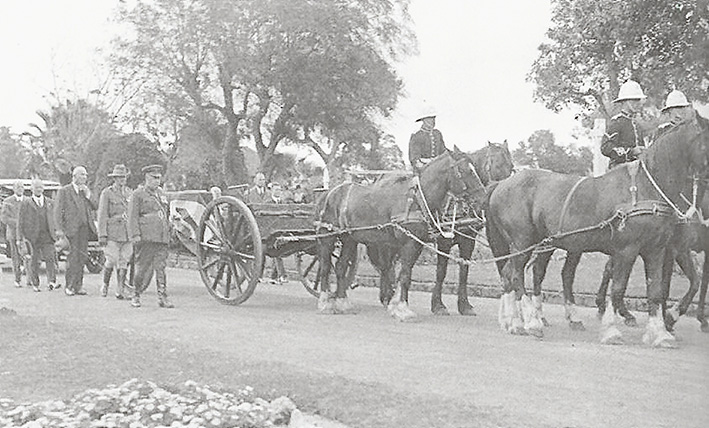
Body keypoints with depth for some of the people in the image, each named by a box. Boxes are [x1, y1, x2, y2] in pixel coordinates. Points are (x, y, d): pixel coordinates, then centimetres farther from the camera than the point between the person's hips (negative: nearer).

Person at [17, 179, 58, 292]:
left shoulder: (49, 202, 15)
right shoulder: (26, 203, 6)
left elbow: (53, 219, 20)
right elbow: (20, 221, 4)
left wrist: (55, 232, 13)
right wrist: (20, 238, -2)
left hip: (47, 235, 2)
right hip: (32, 236, -1)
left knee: (50, 257, -13)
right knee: (34, 260, 2)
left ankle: (52, 282, -21)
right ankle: (35, 284, 15)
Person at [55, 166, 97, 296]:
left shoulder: (86, 191, 17)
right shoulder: (64, 191, 1)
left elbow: (94, 207, 11)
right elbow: (58, 211, -3)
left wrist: (88, 196, -4)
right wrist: (59, 228, -11)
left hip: (84, 227, 5)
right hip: (72, 227, -5)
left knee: (82, 256, 4)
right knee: (74, 257, -10)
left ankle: (78, 285, 10)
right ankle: (69, 286, -2)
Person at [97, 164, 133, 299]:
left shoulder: (129, 192, 14)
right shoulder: (107, 193, 0)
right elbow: (102, 215, -4)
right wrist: (102, 235, -10)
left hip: (127, 233, 4)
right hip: (112, 233, -4)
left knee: (124, 262, 2)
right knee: (111, 261, -5)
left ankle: (120, 290, 5)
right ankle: (105, 285, 17)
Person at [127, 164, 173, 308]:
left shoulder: (160, 193, 20)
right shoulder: (138, 194, 1)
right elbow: (132, 217, -5)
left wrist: (168, 231, 22)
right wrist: (135, 235, -13)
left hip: (162, 237, 6)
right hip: (146, 237, -5)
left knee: (161, 267, 1)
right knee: (144, 268, -3)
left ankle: (162, 297, 2)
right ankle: (136, 295, 11)